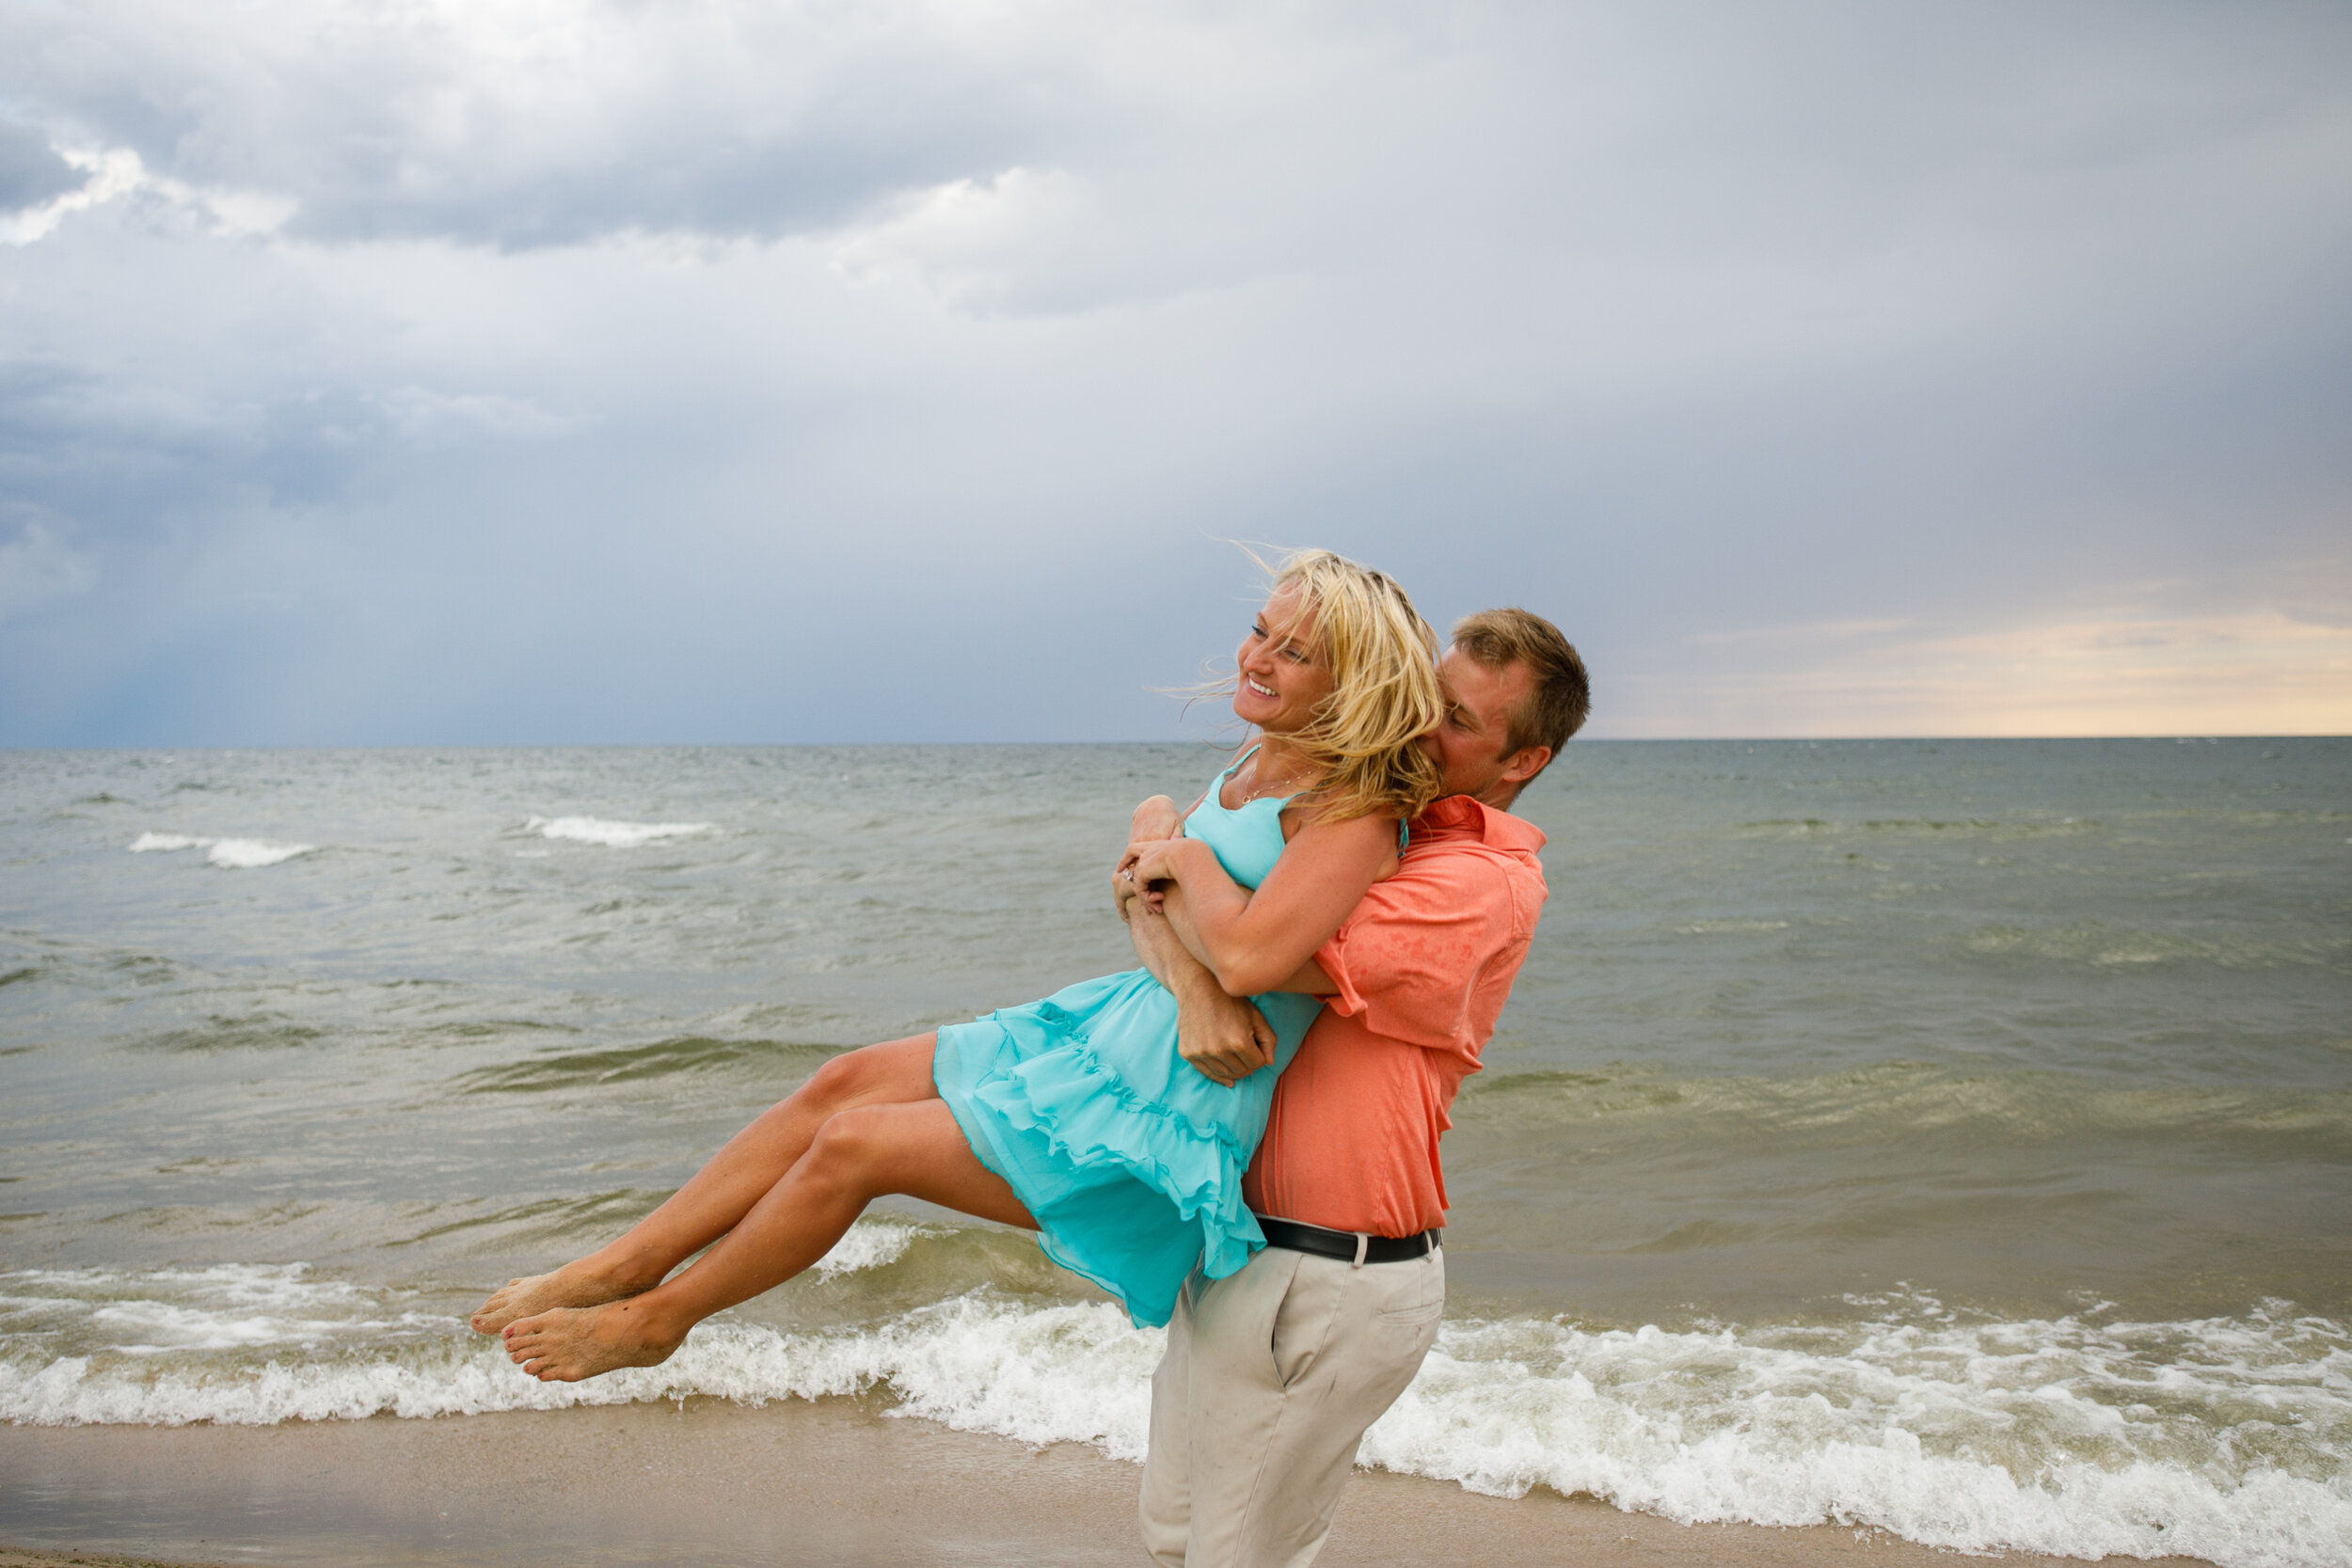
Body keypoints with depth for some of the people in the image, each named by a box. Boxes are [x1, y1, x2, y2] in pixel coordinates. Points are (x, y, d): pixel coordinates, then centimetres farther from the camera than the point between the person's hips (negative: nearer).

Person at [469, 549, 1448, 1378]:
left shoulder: (1356, 815, -19)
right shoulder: (1255, 769, 9)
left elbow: (1246, 955, -33)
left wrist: (1184, 851, -14)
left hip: (1167, 1110, -8)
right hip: (1113, 1027, 9)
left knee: (853, 1144, -8)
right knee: (850, 1080, 1)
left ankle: (658, 1319, 14)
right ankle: (619, 1267, 11)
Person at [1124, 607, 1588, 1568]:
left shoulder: (1487, 882, -19)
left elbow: (1254, 954, -30)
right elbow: (1149, 894, 1)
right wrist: (1194, 989, -21)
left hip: (1327, 1289, -8)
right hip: (1236, 1249, 8)